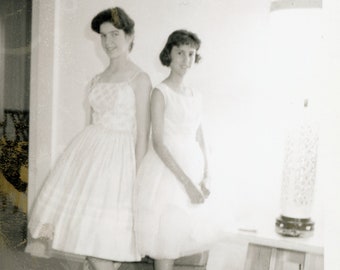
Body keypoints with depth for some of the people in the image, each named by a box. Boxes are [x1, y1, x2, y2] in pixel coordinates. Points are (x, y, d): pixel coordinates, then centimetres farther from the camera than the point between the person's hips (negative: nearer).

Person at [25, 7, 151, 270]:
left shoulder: (139, 78, -6)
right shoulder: (98, 79, 14)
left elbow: (142, 135, -8)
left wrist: (136, 177, -11)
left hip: (117, 155, -6)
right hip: (88, 151, 7)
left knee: (101, 236, -4)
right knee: (81, 224, 6)